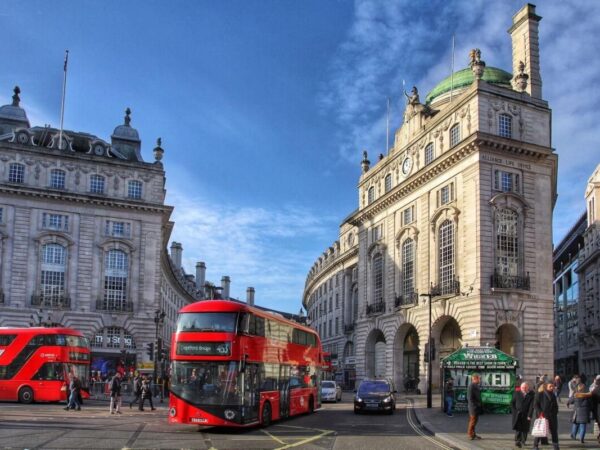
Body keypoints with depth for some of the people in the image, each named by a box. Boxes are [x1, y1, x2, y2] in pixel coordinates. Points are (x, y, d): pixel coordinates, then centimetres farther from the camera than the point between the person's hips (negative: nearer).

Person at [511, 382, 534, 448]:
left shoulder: (531, 395, -3)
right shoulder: (516, 393, 3)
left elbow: (532, 405, -7)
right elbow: (512, 403, 10)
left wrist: (529, 415, -13)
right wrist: (514, 412, 1)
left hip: (526, 415, 0)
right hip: (517, 414, 0)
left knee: (525, 429, 7)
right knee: (517, 428, -11)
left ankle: (523, 442, 21)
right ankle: (517, 441, -14)